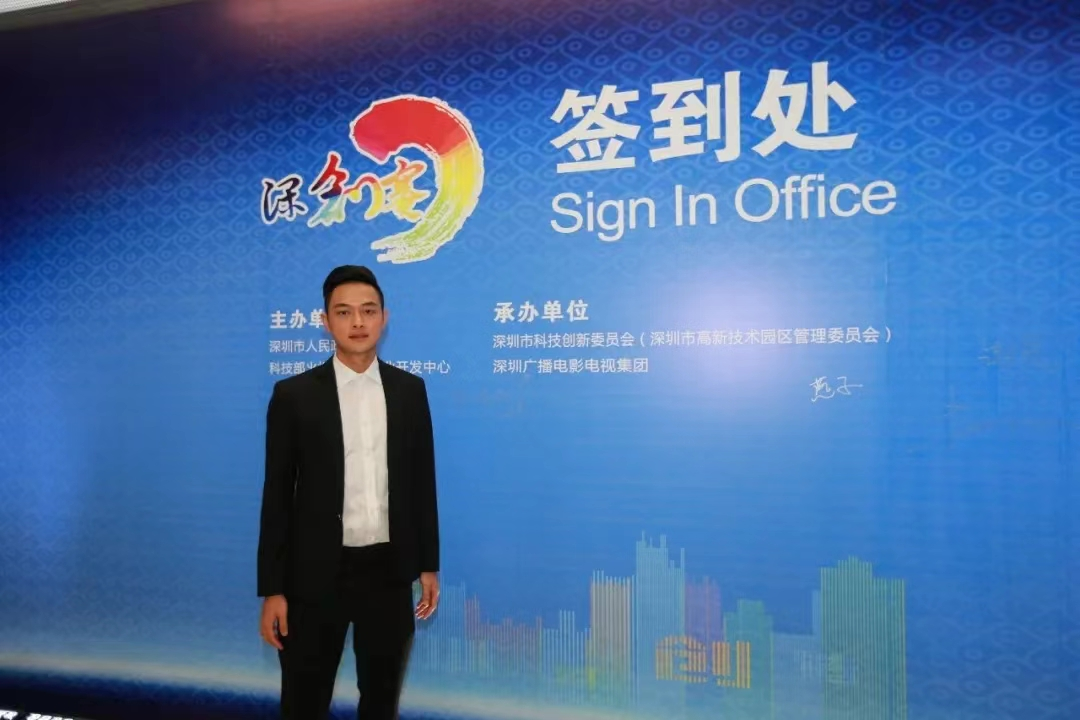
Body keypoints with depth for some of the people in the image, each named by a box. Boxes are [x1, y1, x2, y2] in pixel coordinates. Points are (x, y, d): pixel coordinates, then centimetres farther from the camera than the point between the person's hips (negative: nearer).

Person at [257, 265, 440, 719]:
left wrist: (428, 564, 7)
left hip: (389, 569, 2)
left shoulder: (410, 389, 2)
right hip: (317, 573, -2)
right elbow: (277, 495, -4)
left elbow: (422, 481, 7)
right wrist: (273, 589, -6)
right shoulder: (294, 394, -5)